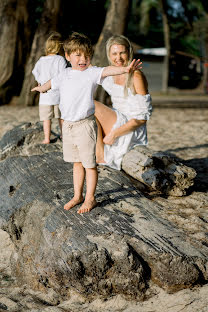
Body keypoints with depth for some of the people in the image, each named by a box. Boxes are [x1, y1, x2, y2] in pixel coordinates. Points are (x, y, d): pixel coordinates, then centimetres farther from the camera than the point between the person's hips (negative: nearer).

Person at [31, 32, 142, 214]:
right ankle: (78, 195, 28)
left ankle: (90, 198, 14)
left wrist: (125, 69, -44)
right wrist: (40, 88, 51)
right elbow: (52, 83, 31)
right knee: (77, 162, 17)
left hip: (85, 125, -6)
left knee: (89, 163, 2)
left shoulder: (91, 73, -7)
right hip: (68, 124, 6)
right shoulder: (65, 75, 10)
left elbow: (107, 71, -26)